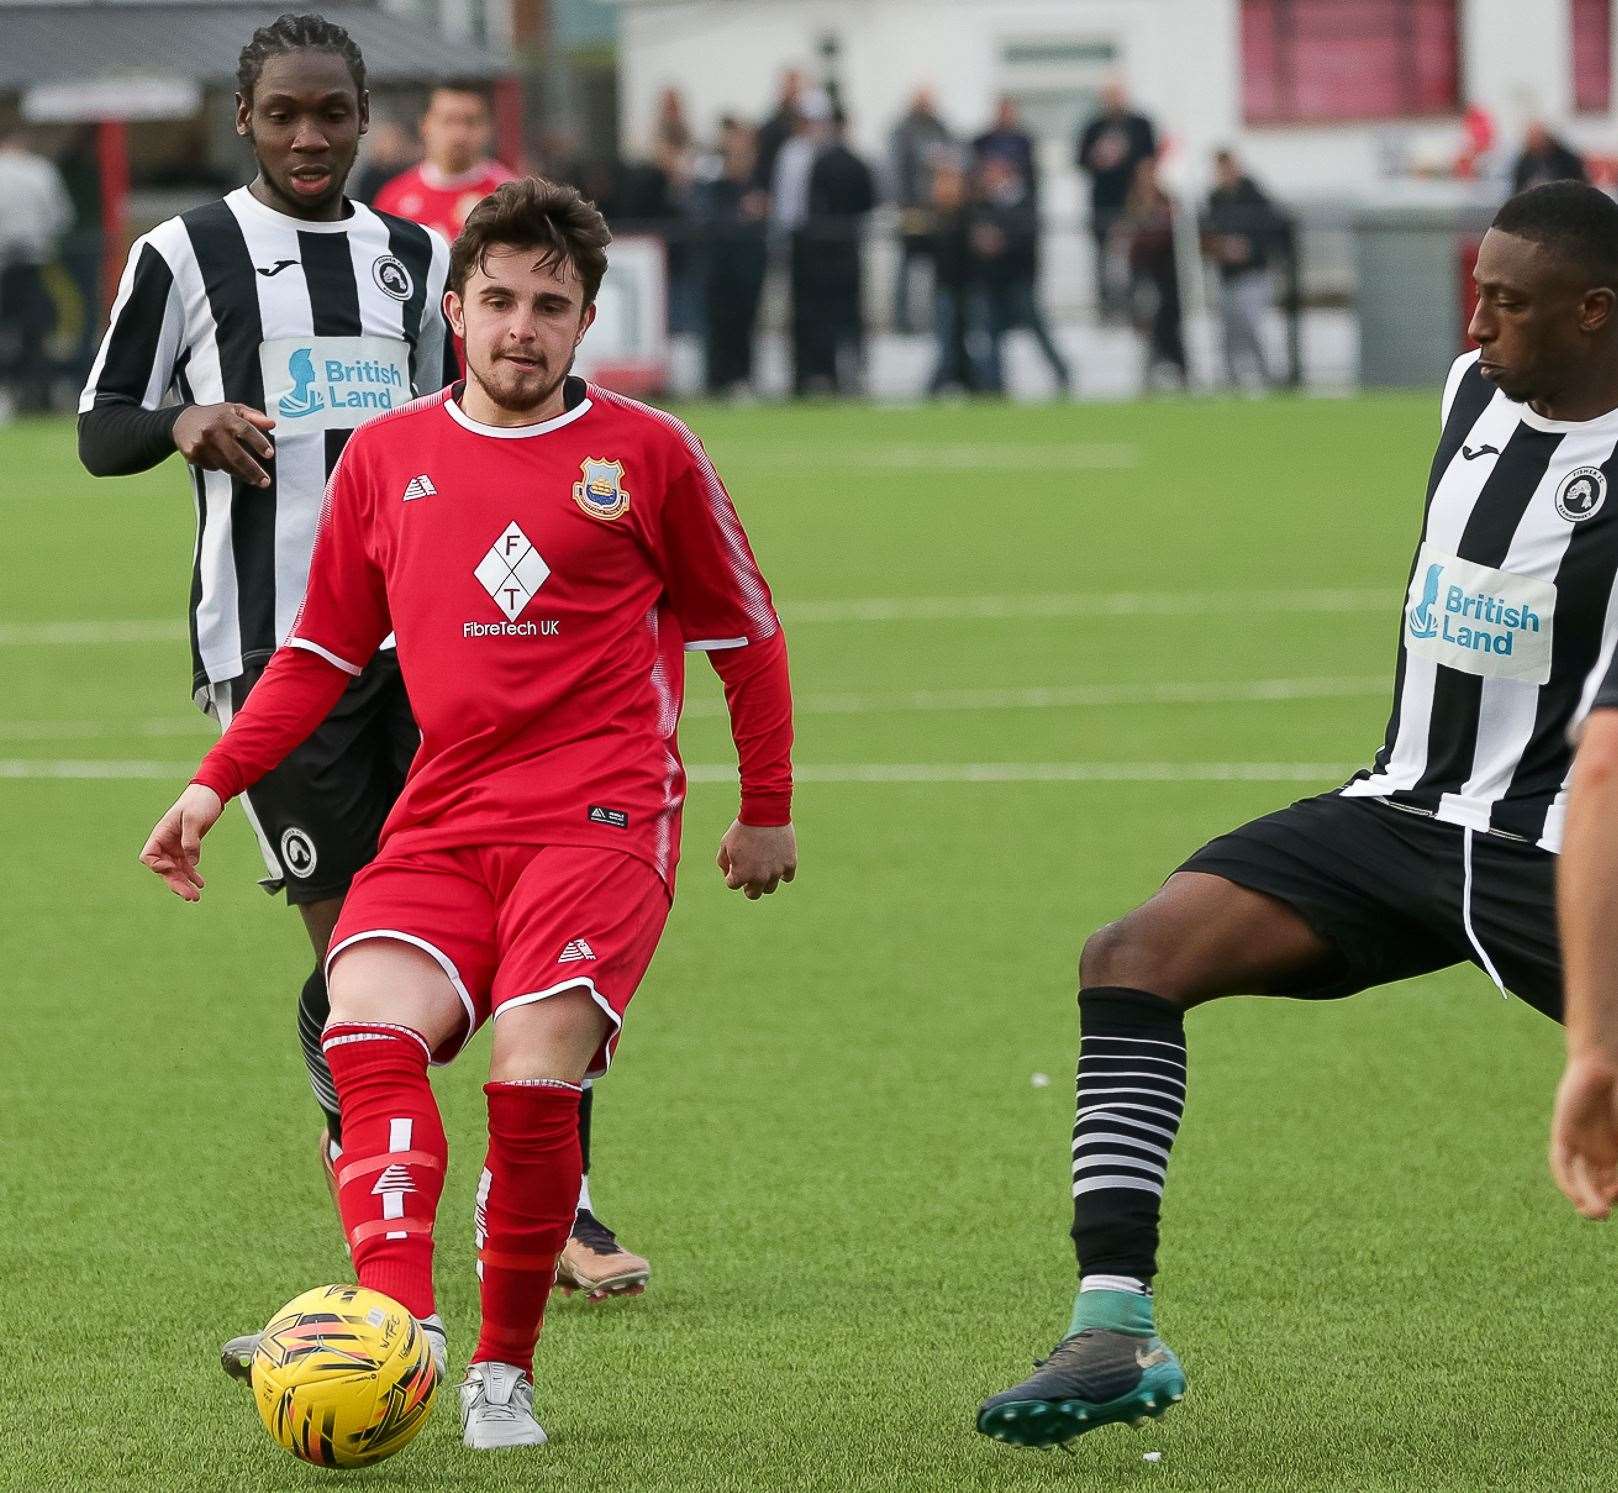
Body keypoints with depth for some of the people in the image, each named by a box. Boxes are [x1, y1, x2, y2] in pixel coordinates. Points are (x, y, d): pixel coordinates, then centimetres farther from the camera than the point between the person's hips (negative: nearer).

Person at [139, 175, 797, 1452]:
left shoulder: (647, 454, 4)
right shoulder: (385, 458, 12)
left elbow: (746, 635, 15)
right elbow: (322, 651, 22)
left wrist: (769, 810, 20)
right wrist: (216, 782, 12)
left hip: (602, 817, -3)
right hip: (443, 819, 3)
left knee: (535, 1074, -22)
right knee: (369, 1025, -25)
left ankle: (506, 1370, -8)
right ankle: (398, 1322, -37)